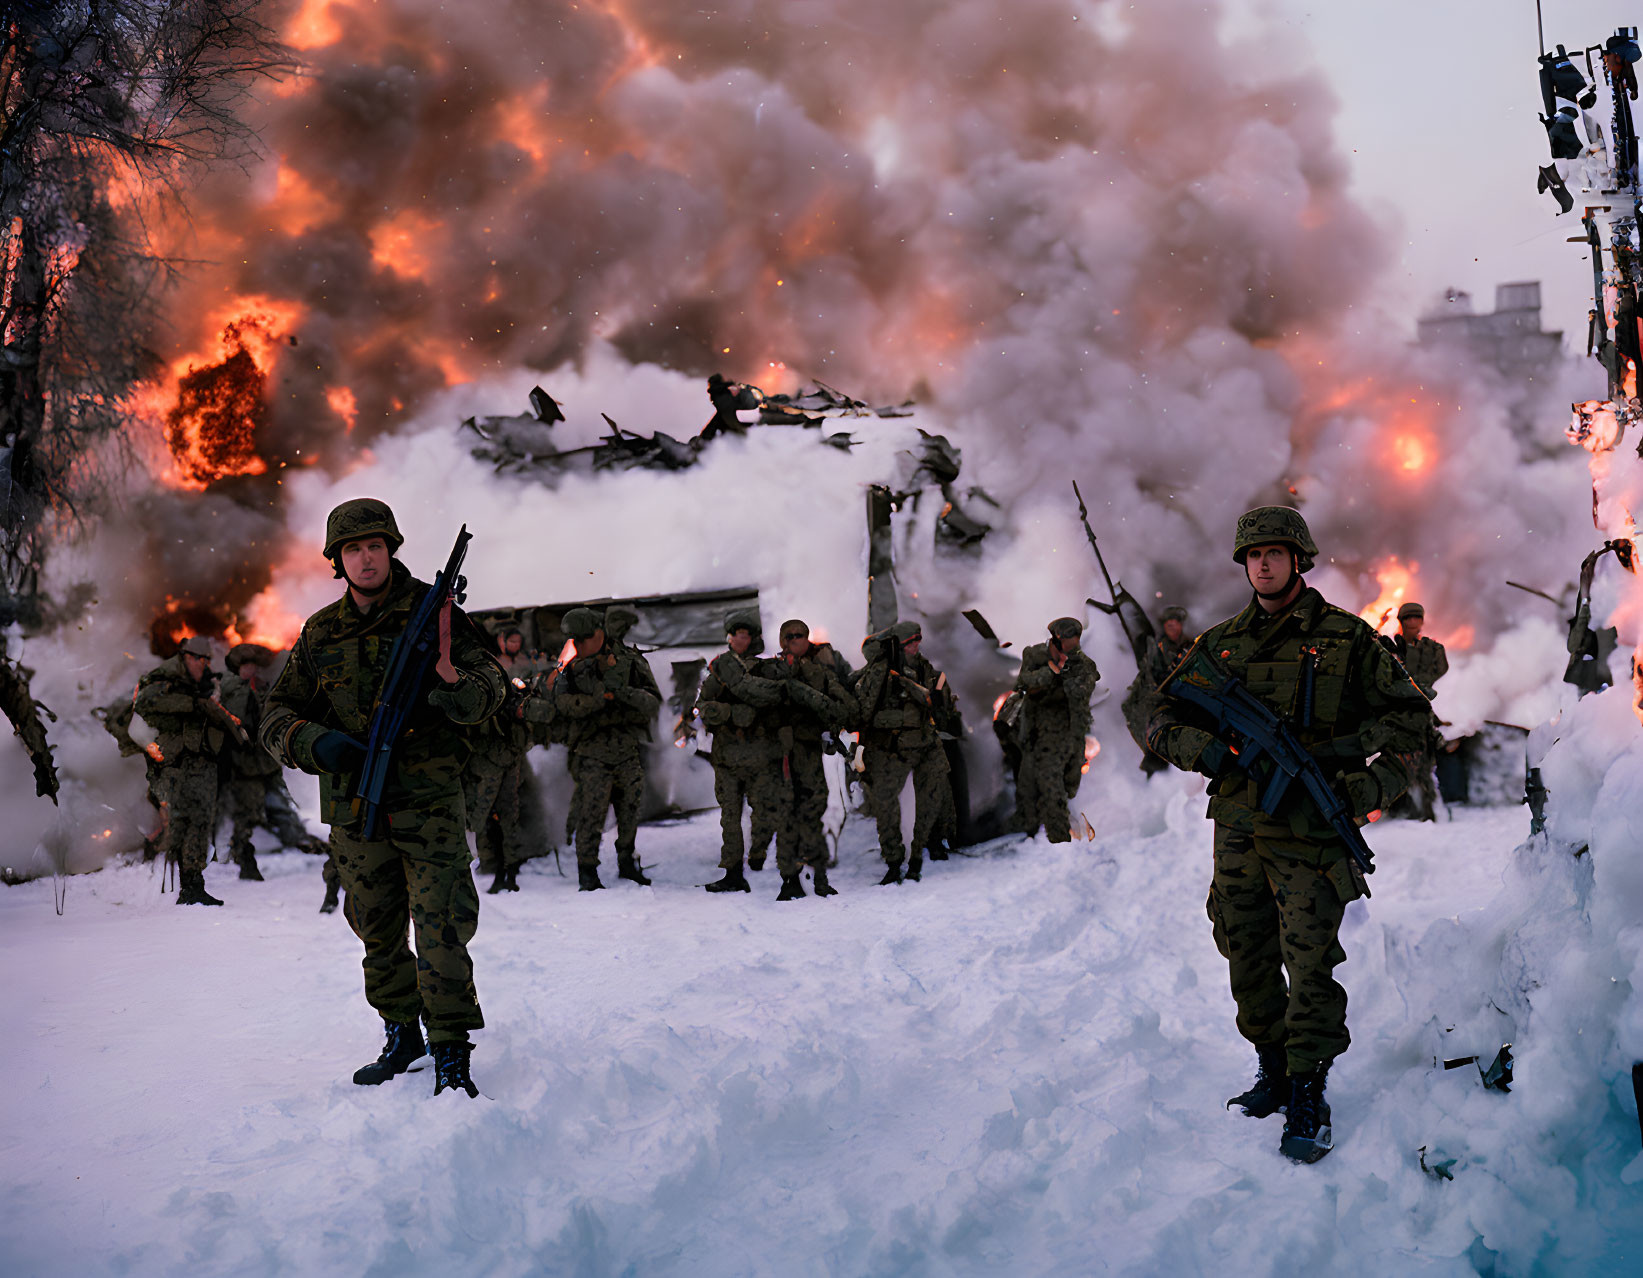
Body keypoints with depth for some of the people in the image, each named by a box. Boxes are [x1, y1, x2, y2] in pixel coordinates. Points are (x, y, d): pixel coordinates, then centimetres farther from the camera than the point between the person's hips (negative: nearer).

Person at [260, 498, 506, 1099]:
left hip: (429, 800, -4)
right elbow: (278, 715, 12)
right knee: (378, 931, 14)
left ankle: (452, 1056, -5)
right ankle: (402, 1036, 31)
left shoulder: (433, 611, -1)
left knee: (439, 927, -11)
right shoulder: (320, 633, 10)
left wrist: (452, 690, -30)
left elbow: (489, 682, -7)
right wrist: (314, 741, -9)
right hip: (354, 805, 4)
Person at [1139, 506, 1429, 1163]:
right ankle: (1272, 1071, 30)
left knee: (1310, 965, -6)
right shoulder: (1219, 644, 10)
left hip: (1310, 832, -4)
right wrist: (1206, 748, -9)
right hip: (1236, 831, 4)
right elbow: (1162, 718, 11)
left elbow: (1408, 713, 5)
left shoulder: (1345, 637, 0)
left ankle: (1308, 1096, 4)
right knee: (1249, 961, 13)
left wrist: (1354, 748, -11)